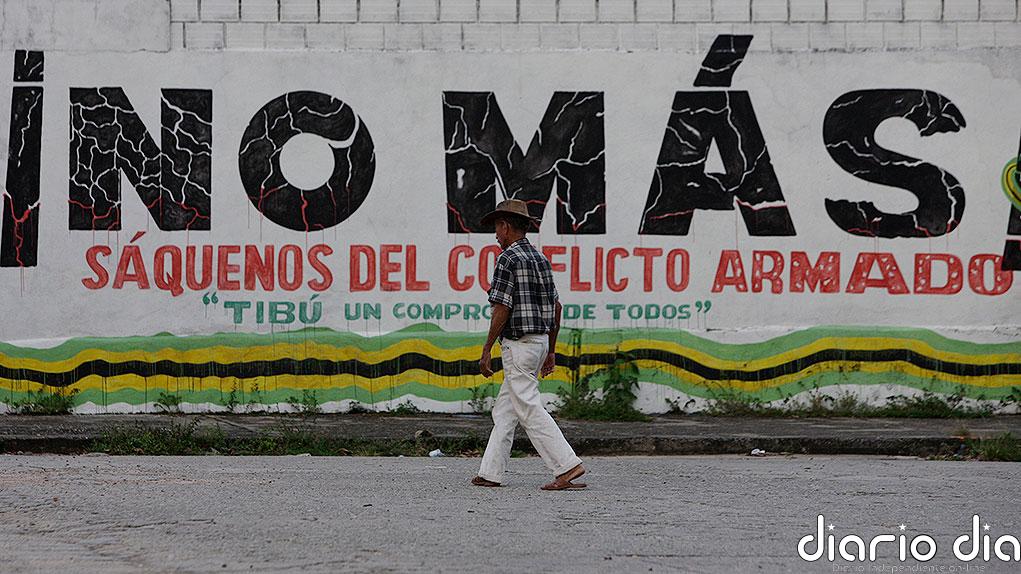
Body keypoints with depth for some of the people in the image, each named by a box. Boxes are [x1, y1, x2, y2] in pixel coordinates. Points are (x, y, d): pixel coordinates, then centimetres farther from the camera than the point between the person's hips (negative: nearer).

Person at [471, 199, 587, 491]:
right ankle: (490, 473, 13)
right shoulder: (540, 259, 13)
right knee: (504, 411, 12)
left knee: (531, 412, -7)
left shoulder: (508, 259, -12)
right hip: (540, 341, 9)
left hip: (517, 344, -9)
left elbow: (502, 309, -17)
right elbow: (556, 307, 15)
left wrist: (486, 350, -11)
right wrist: (551, 351, 20)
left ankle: (568, 467, -13)